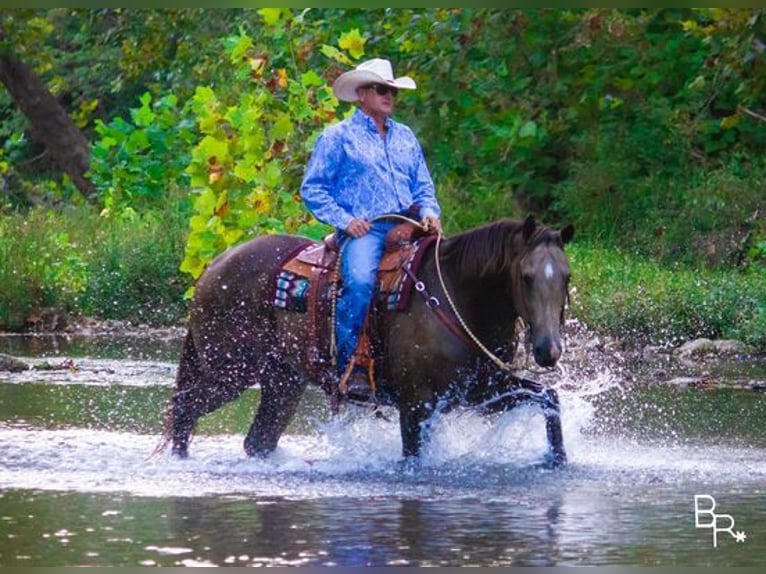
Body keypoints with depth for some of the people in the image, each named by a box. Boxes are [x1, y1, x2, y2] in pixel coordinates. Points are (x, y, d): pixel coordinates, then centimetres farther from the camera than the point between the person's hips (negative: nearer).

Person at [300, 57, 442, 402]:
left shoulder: (405, 137, 25)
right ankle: (350, 368, -31)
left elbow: (423, 186, 26)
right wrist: (344, 220, -8)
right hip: (363, 230, -5)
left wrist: (429, 212, 4)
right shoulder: (338, 137, 9)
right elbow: (312, 189, 5)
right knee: (360, 282, -35)